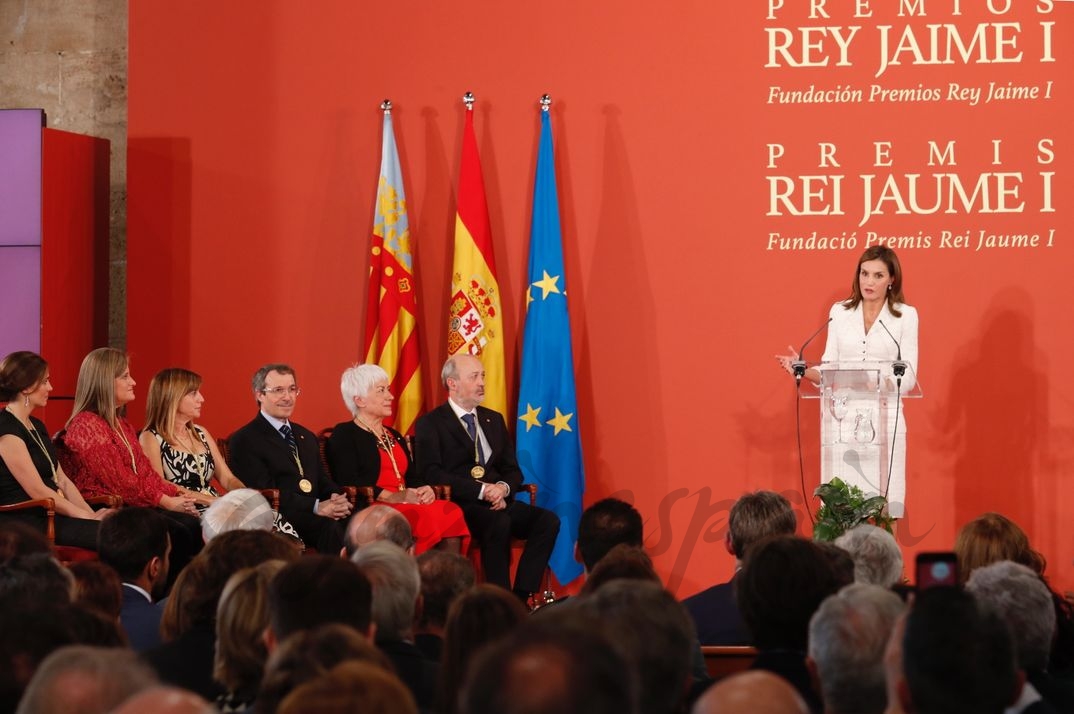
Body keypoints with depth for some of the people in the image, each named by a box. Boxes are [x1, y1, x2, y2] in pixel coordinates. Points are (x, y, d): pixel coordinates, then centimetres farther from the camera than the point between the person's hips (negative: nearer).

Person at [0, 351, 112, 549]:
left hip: (49, 516, 9)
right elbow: (38, 491, -14)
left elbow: (62, 481, 17)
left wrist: (91, 514, 1)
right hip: (22, 522, -8)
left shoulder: (37, 426, 19)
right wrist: (87, 517, -12)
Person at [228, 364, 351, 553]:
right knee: (332, 527, -35)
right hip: (280, 520, -6)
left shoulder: (307, 437, 27)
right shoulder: (244, 441, 2)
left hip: (315, 515, 6)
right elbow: (265, 492, -9)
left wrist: (336, 499, -4)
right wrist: (316, 507, -17)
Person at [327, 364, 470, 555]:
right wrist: (393, 497, -16)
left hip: (408, 506, 7)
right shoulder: (343, 435, 5)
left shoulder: (394, 437, 29)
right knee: (421, 517, -35)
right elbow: (349, 484, -9)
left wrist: (425, 491, -2)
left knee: (451, 514, -24)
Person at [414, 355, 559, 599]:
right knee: (499, 522, -36)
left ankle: (521, 598, -23)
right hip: (459, 505, -6)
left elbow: (513, 470, 19)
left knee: (548, 520, -20)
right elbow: (432, 474, -12)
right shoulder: (430, 424, 2)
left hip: (497, 502, 6)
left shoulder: (494, 419, 22)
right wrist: (482, 490, -19)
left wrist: (503, 488, -7)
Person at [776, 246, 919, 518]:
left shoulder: (905, 315, 3)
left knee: (886, 508, -6)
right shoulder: (839, 312, 10)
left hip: (885, 417, -2)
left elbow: (908, 377, -1)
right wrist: (803, 369, -7)